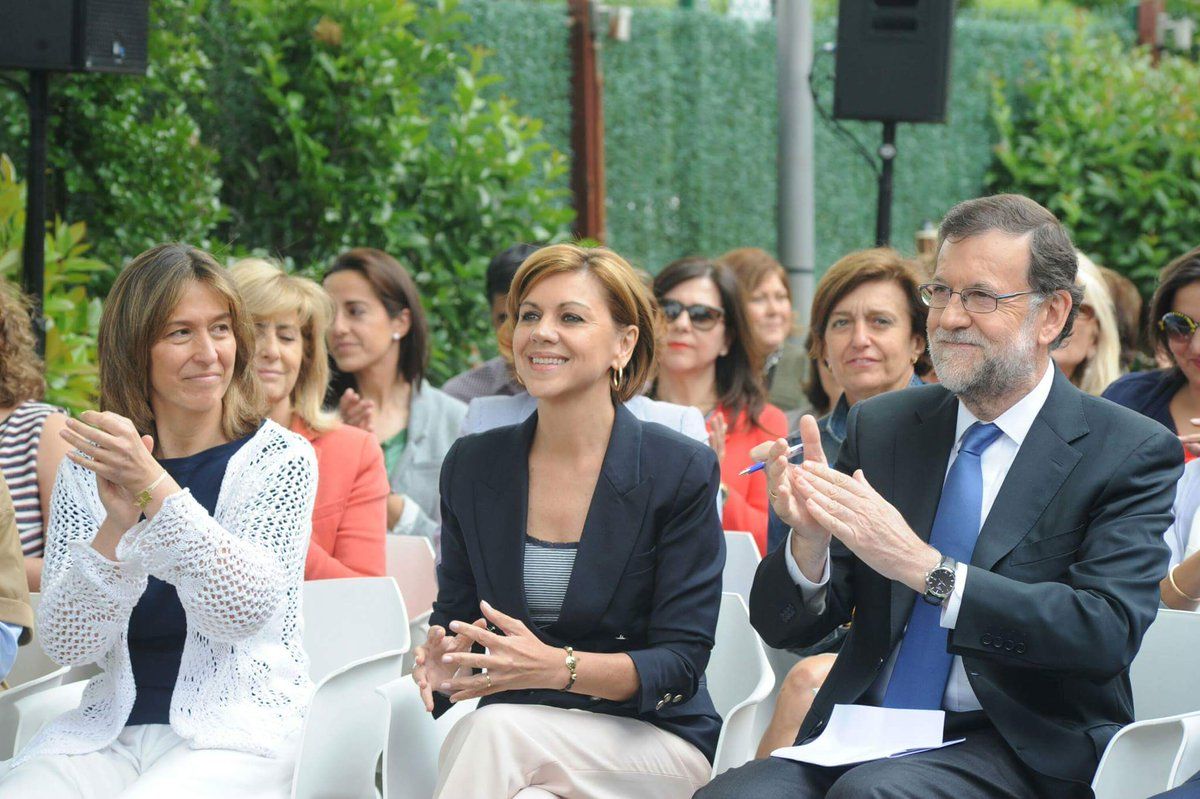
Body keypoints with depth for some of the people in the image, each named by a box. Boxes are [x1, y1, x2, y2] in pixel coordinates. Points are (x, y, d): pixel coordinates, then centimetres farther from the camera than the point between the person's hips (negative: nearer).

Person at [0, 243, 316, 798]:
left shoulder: (280, 459, 1)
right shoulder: (85, 472, 8)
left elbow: (245, 610, -14)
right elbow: (64, 645, -1)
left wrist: (153, 488, -23)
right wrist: (117, 526, -18)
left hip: (238, 729, -3)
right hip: (112, 727, 3)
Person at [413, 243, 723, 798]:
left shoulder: (683, 472, -5)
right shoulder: (470, 466, 7)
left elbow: (680, 663, -9)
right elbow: (454, 613, 14)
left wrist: (557, 667, -27)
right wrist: (441, 662, -12)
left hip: (651, 740, -2)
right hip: (517, 735, 3)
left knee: (496, 729, -34)